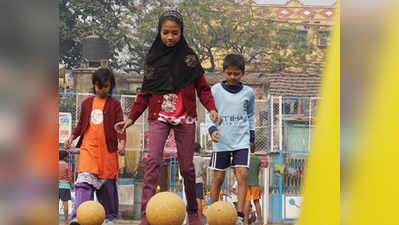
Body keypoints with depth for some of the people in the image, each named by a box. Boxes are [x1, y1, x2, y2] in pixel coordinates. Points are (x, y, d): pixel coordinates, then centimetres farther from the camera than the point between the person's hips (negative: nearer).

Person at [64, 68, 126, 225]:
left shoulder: (114, 104, 7)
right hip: (88, 147, 1)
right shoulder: (87, 103, 15)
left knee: (108, 184, 6)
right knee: (84, 181, -15)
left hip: (108, 150, -1)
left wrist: (121, 143, -13)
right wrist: (72, 137, 9)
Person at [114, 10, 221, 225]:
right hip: (159, 117, 0)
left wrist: (211, 108, -11)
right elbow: (145, 93, 12)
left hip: (185, 118, 0)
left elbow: (202, 88, 5)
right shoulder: (152, 58, 8)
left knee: (186, 166, 5)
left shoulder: (189, 57, 5)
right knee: (153, 160, -17)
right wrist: (131, 118, 7)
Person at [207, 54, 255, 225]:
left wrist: (251, 132, 13)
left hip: (241, 141, 1)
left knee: (242, 175, -13)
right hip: (221, 142, -1)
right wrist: (212, 129, -12)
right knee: (218, 178, 3)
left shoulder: (248, 92, 7)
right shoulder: (216, 90, 0)